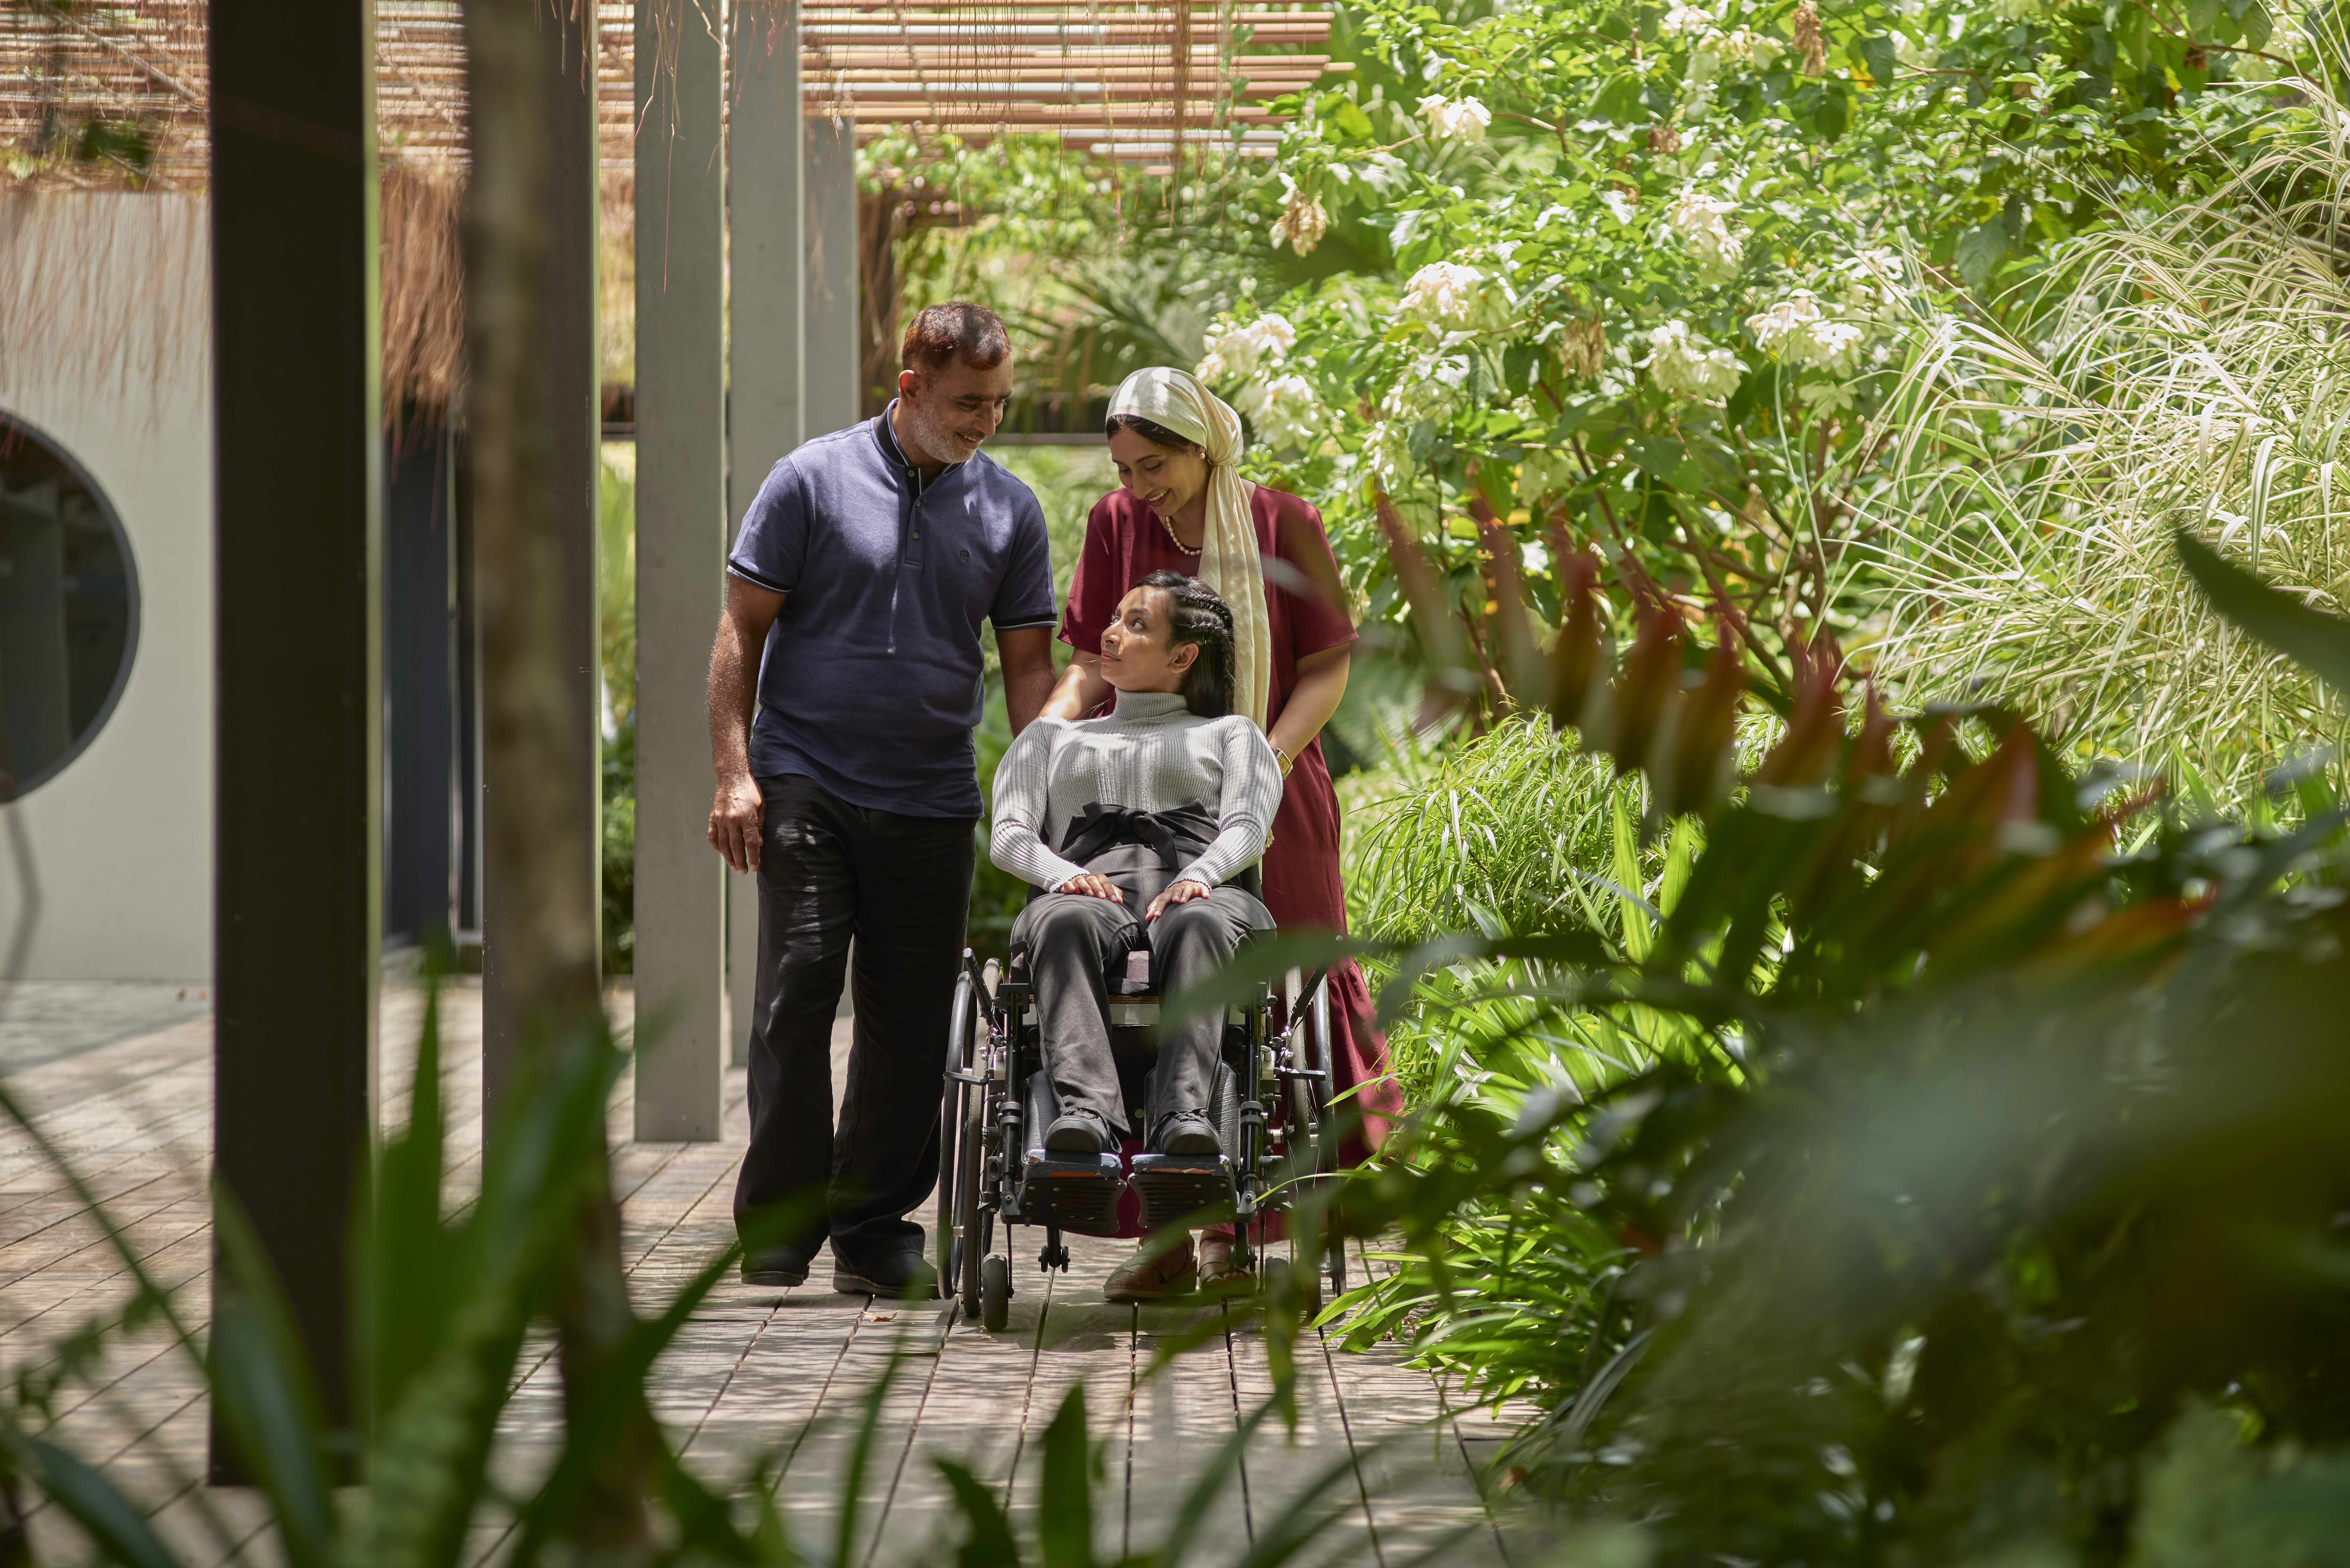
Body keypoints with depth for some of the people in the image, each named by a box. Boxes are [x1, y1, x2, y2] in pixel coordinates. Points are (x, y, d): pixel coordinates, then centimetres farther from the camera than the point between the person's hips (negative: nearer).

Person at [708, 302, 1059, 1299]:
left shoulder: (1009, 508, 7)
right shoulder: (813, 480, -1)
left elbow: (1027, 664, 9)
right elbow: (743, 629, 0)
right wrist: (733, 770, -8)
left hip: (931, 800, 3)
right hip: (806, 784, -3)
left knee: (909, 1020, 5)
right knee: (797, 993, -11)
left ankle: (873, 1228, 16)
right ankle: (778, 1225, -3)